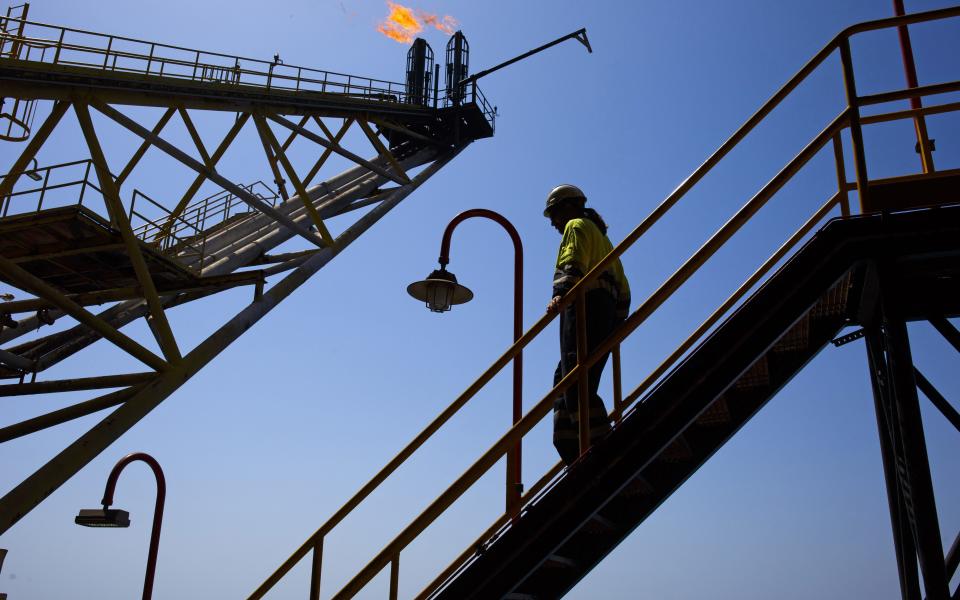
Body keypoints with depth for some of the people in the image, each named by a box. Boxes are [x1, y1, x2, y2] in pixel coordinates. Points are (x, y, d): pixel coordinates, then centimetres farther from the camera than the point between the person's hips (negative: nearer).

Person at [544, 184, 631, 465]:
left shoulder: (577, 226, 8)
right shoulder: (601, 237, 34)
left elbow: (573, 264, -15)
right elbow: (623, 287, 29)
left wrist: (560, 294, -30)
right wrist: (616, 321, 27)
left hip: (585, 306, -9)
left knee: (576, 383, -17)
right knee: (563, 381, 7)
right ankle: (571, 450, 1)